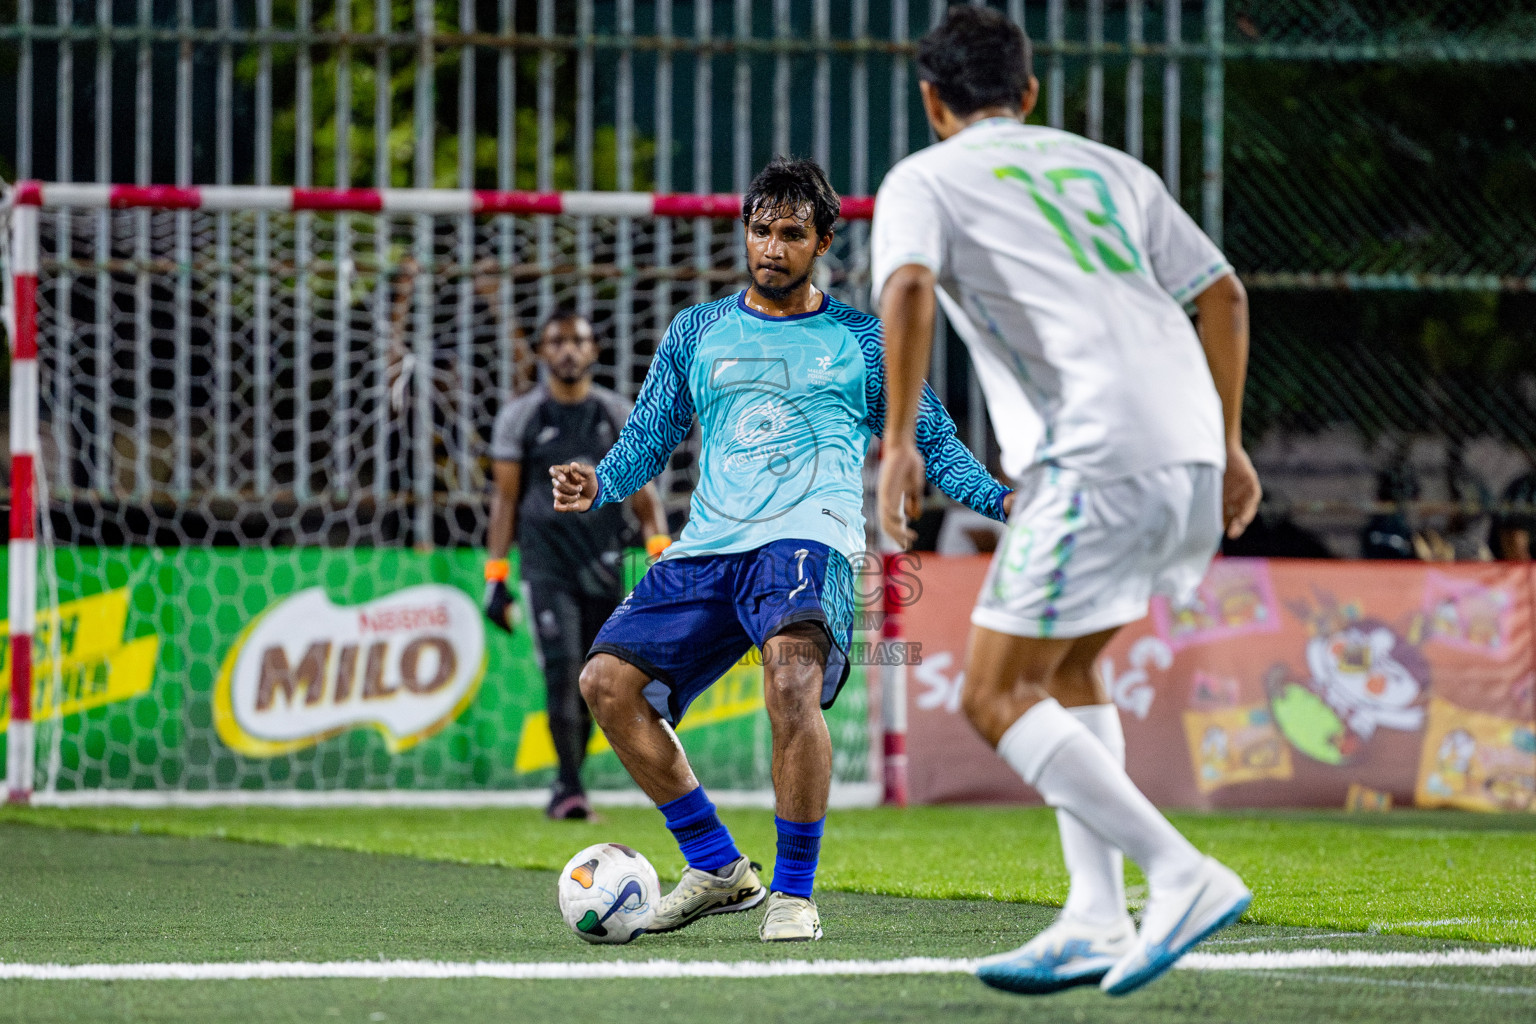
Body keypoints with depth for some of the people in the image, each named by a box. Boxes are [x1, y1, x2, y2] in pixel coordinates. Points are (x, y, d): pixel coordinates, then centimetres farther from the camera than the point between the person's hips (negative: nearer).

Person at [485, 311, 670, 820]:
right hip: (546, 563, -2)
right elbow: (505, 498, 5)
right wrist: (495, 577, 0)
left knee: (591, 682, 5)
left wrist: (661, 549, -7)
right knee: (562, 667, -18)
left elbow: (641, 489, 8)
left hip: (603, 565, 2)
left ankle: (567, 786, 19)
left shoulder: (618, 415, 9)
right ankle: (569, 784, -17)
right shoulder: (520, 417, 3)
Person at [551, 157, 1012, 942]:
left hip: (807, 536, -4)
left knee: (793, 681, -32)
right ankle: (717, 868, 3)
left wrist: (1000, 498, -2)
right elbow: (648, 439, 19)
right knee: (608, 679, -11)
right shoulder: (697, 332, 20)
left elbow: (933, 443, 15)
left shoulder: (861, 341, 14)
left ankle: (795, 892, -19)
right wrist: (598, 485, -3)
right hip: (706, 548, 4)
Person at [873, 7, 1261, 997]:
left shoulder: (924, 180, 8)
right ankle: (1097, 919, 11)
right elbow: (1222, 293, 21)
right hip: (1190, 451, 7)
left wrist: (899, 440, -11)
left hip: (1096, 461, -7)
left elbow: (909, 288, -13)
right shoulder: (1107, 169, 25)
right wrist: (1230, 445, 26)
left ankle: (1183, 875, -11)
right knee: (1066, 672, 21)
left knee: (997, 698, 0)